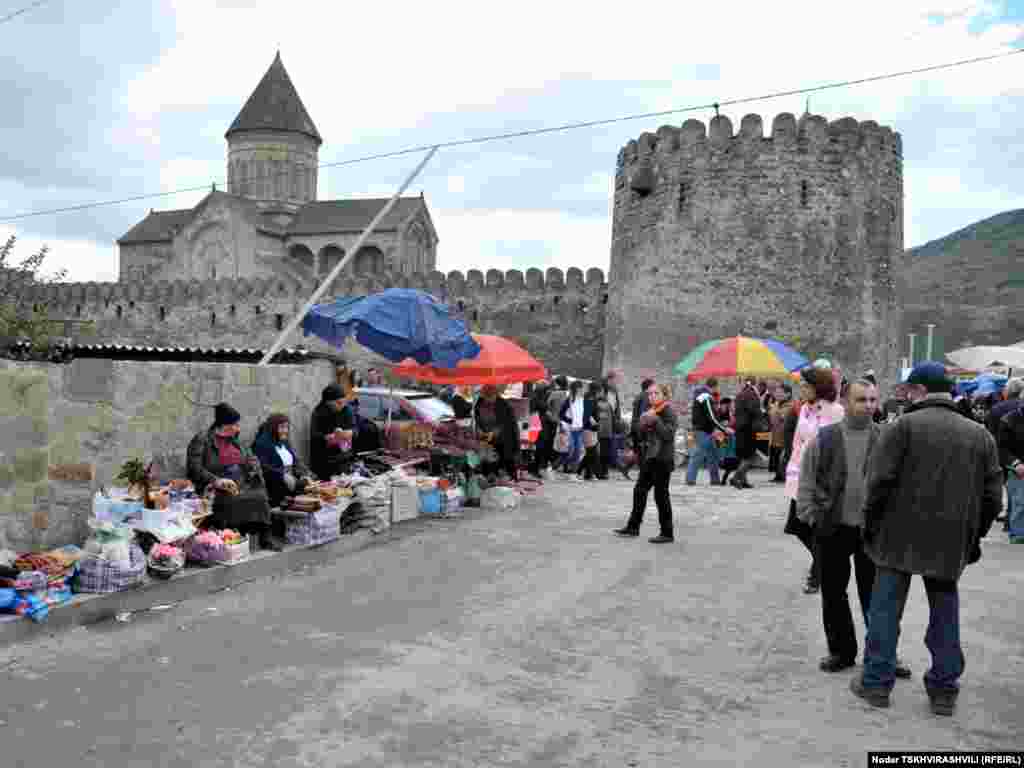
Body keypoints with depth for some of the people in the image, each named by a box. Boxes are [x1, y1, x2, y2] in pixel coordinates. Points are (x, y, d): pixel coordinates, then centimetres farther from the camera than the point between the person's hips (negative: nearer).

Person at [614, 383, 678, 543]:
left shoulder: (669, 412, -10)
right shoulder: (650, 412, 12)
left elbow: (668, 435, -22)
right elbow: (641, 435, 11)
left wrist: (655, 420, -24)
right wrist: (642, 422, -6)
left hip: (663, 459, -8)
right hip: (648, 457, 8)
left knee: (661, 494, -3)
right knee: (639, 490, 13)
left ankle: (667, 533, 8)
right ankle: (633, 526, 25)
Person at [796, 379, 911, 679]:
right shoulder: (824, 438, -2)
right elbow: (807, 482, 2)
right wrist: (812, 517, -3)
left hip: (873, 530, 0)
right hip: (832, 529, 1)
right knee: (833, 592, 10)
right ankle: (841, 651, 25)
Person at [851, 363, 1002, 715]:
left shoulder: (903, 426, -8)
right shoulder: (980, 434, 7)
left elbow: (879, 482, -12)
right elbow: (993, 495, 8)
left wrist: (870, 523, 0)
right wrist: (973, 535, 17)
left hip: (901, 536, -4)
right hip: (951, 541, 4)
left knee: (885, 608, 6)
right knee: (945, 611, 15)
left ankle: (876, 682, 13)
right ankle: (944, 689, 21)